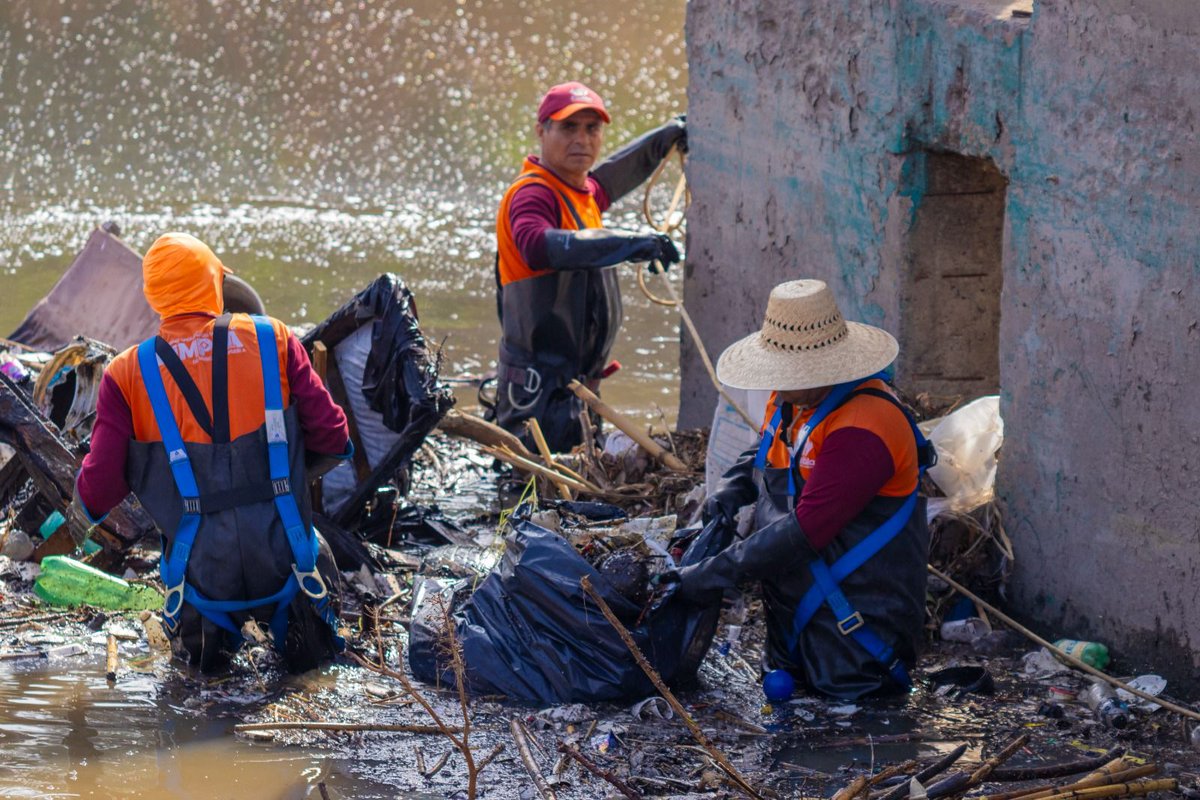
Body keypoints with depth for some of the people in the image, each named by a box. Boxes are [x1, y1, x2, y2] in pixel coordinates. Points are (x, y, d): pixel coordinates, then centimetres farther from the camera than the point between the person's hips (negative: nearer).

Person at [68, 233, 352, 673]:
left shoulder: (129, 374, -2)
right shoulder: (273, 341, -1)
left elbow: (100, 484, -1)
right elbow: (332, 435, 3)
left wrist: (80, 517, 22)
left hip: (202, 568, 0)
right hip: (282, 560, 0)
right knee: (316, 559, 31)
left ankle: (207, 622, 3)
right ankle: (293, 614, 4)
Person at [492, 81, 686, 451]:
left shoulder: (585, 192, 14)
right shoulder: (532, 193, -15)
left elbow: (608, 179, 40)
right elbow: (537, 246, -37)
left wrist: (664, 138, 47)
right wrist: (629, 243, -41)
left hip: (576, 382, 10)